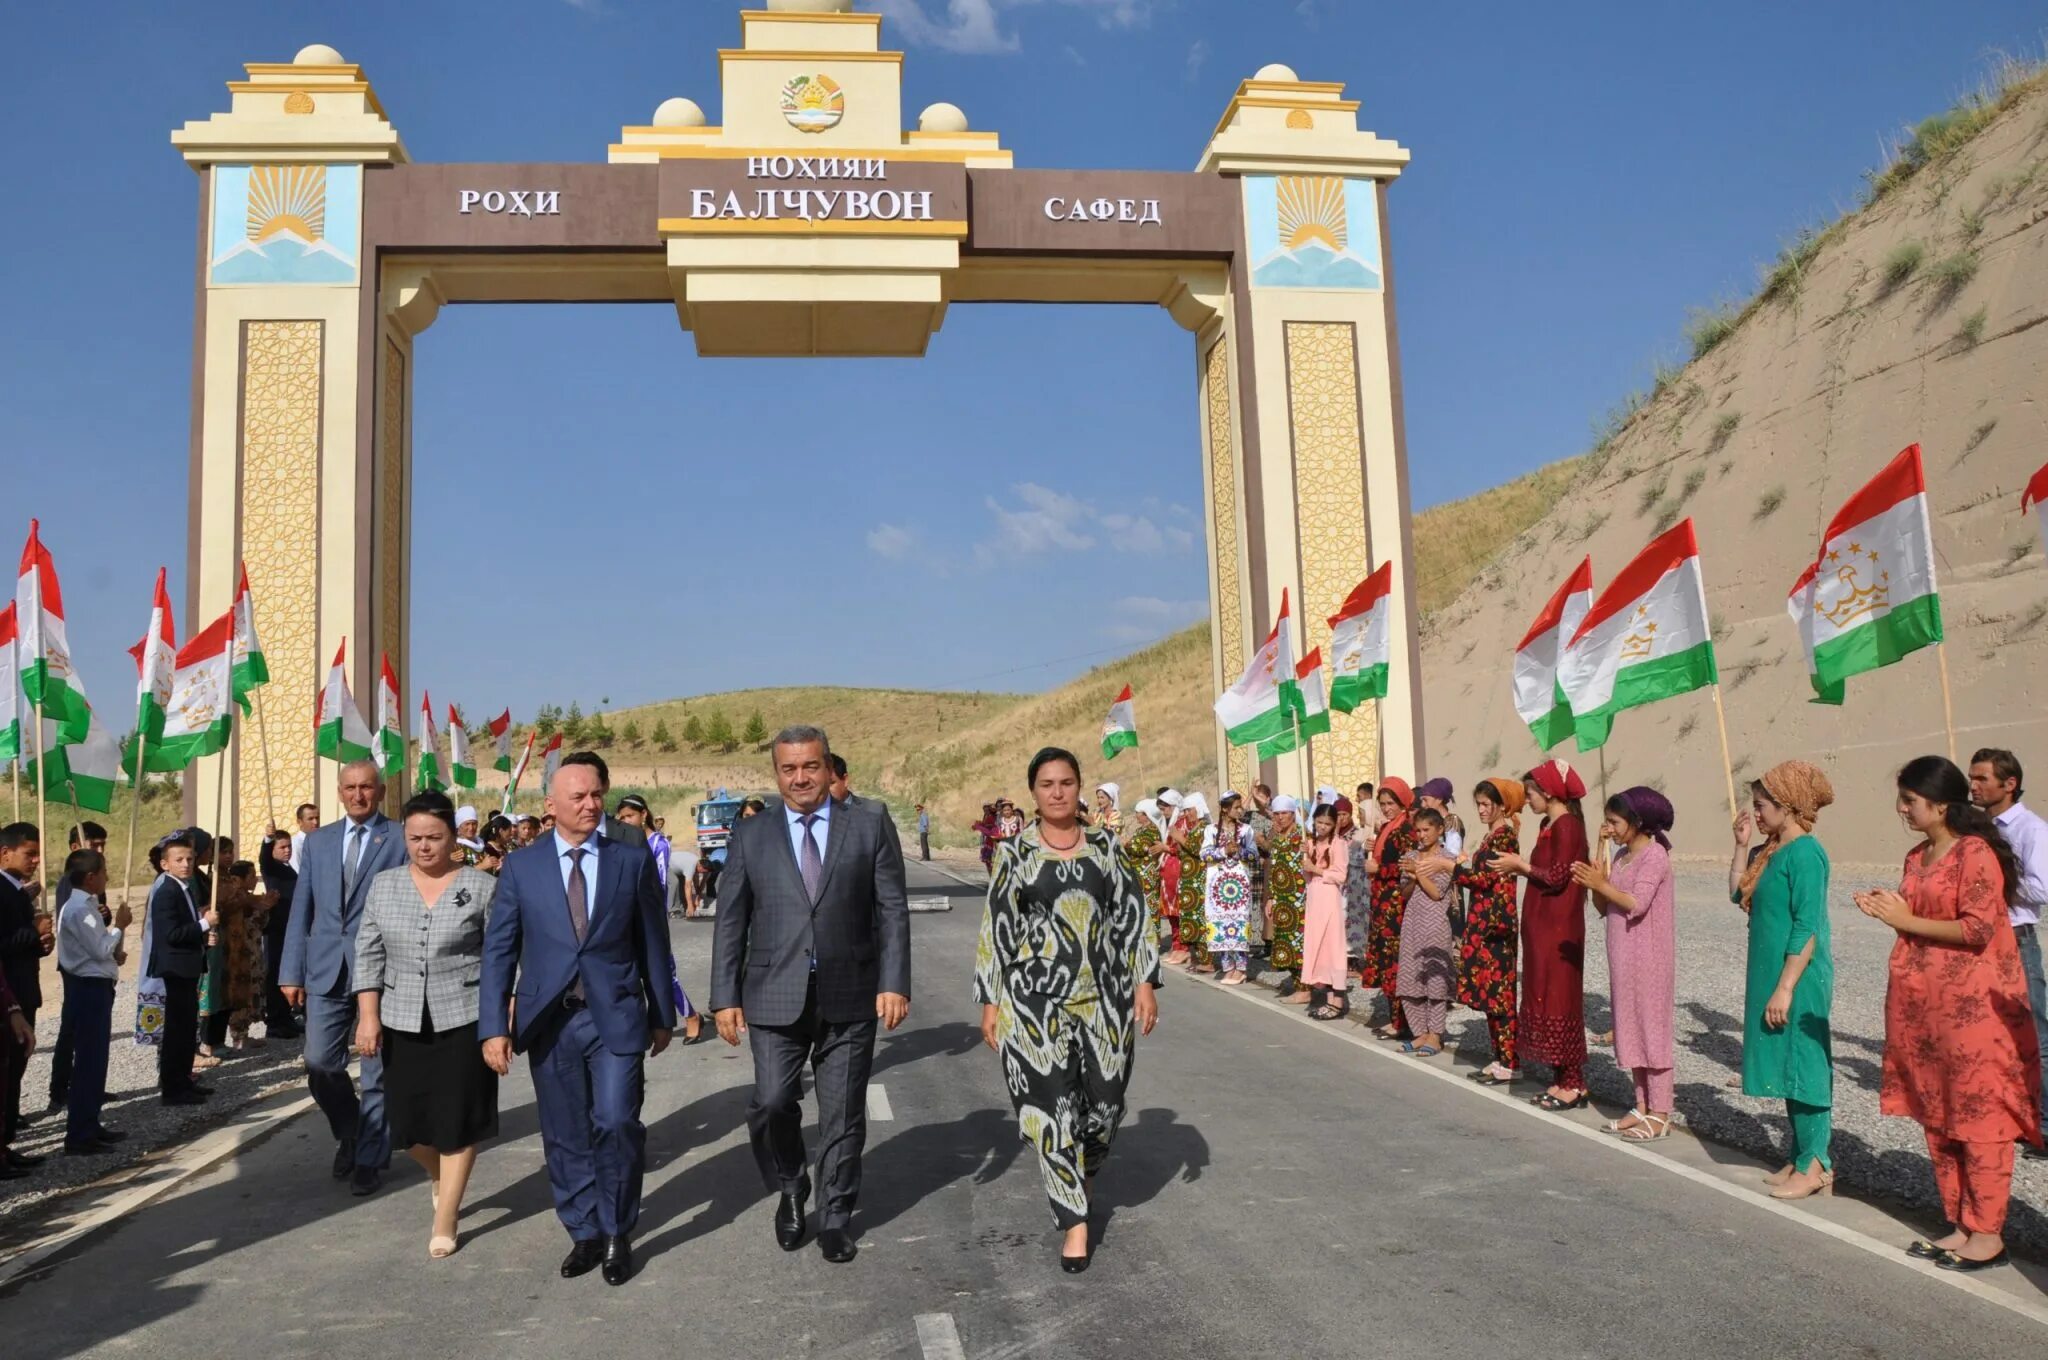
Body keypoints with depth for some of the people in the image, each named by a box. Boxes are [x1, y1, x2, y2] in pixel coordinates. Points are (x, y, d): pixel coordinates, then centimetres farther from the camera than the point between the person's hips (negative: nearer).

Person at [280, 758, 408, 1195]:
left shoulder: (401, 840, -2)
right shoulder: (317, 842, 11)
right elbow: (301, 909, 11)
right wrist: (292, 972, 6)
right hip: (327, 970, 4)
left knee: (376, 1071, 4)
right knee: (320, 1066, 4)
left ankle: (370, 1158, 17)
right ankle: (349, 1132, 30)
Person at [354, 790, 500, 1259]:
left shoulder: (482, 887, -4)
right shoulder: (384, 885, 5)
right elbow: (369, 953, 6)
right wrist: (368, 1016, -2)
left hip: (463, 1019, -3)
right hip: (402, 1022, 3)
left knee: (456, 1121, 1)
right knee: (407, 1121, 9)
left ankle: (445, 1221, 14)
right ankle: (439, 1178, 40)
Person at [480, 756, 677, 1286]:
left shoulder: (632, 859, 2)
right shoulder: (521, 865, 2)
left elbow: (652, 941, 6)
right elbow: (498, 950, 2)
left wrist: (662, 1014, 8)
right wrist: (494, 1026, -4)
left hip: (616, 1017, -1)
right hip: (549, 1021, 1)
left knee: (616, 1123, -9)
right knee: (565, 1136, 9)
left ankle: (617, 1235, 11)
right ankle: (584, 1234, 26)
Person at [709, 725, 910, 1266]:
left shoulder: (870, 824, 2)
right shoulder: (751, 837, 5)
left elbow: (892, 910, 0)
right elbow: (730, 922, 6)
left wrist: (894, 982, -8)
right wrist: (725, 997, -1)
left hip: (850, 996, 0)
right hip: (776, 997, 0)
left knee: (843, 1114, 8)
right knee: (772, 1104, -6)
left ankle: (835, 1216, 26)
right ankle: (790, 1192, 23)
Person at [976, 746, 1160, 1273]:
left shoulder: (1106, 846, 6)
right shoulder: (1016, 853, 2)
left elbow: (1134, 914, 7)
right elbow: (996, 928, 2)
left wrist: (1145, 981, -1)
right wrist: (991, 1000, -1)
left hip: (1105, 998, 2)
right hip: (1036, 1002, -2)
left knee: (1103, 1103, 7)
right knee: (1051, 1109, -4)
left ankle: (1081, 1183, 38)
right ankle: (1075, 1222, 8)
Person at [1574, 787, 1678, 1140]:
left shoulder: (1654, 854, -13)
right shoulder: (1621, 856, 12)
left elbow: (1636, 903, -22)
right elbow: (1604, 906, 9)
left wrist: (1601, 885, -19)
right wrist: (1595, 883, -8)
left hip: (1648, 959, -9)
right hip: (1623, 958, 9)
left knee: (1652, 1028, -4)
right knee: (1630, 1029, 12)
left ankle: (1660, 1114, 2)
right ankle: (1643, 1107, 20)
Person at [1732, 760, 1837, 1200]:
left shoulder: (1804, 853, -17)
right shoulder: (1769, 852, 9)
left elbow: (1808, 929, -20)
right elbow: (1738, 894, 16)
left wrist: (1785, 987, -22)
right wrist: (1742, 846, 7)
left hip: (1799, 979, -9)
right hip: (1772, 974, 9)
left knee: (1804, 1065, -2)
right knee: (1787, 1066, 14)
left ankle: (1816, 1166, 6)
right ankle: (1801, 1157, 23)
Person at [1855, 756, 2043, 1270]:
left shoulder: (1977, 854, -13)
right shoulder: (1918, 856, 13)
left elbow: (1977, 929, -19)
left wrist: (1906, 920, -15)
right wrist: (1886, 911, 2)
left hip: (1972, 1009, -9)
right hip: (1923, 1006, 9)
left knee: (1978, 1118, -1)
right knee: (1937, 1118, 12)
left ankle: (1988, 1236, 7)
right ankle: (1959, 1227, 22)